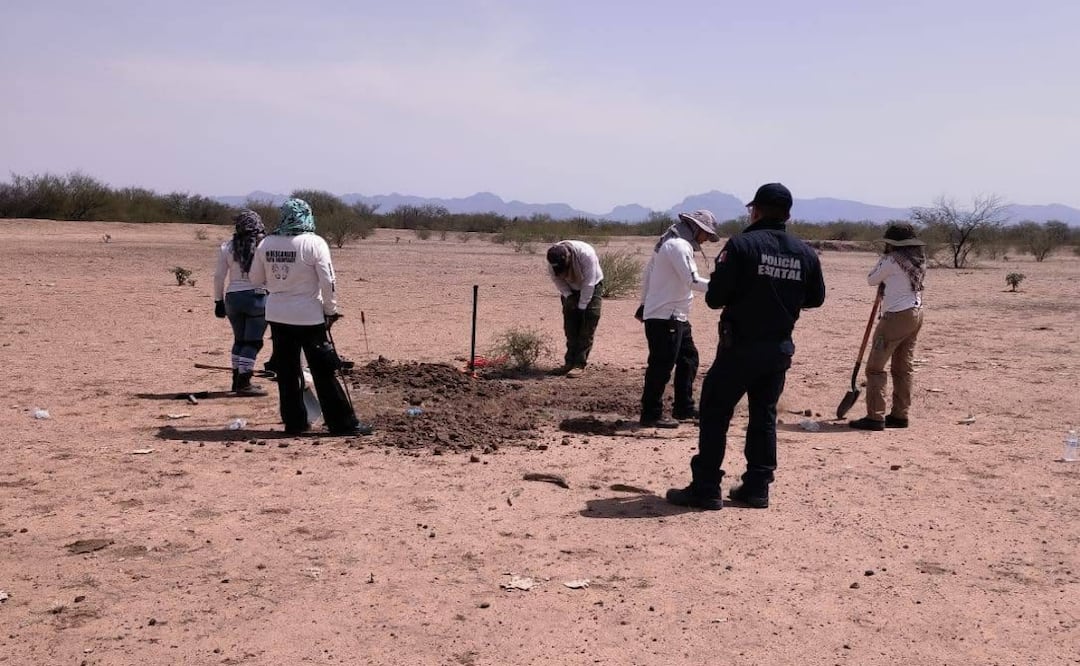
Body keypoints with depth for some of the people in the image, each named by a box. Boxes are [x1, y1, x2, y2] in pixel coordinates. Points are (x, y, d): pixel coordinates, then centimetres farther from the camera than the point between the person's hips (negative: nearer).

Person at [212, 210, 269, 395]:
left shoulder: (228, 246, 4)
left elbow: (219, 276, 5)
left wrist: (218, 300, 13)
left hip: (233, 297, 4)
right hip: (257, 296, -4)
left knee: (239, 339, 19)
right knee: (253, 341, 2)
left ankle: (238, 380, 24)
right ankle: (243, 383, -1)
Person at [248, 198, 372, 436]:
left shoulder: (266, 243, 0)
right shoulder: (314, 243, -12)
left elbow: (256, 278, 11)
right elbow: (327, 282, -12)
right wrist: (331, 310, -1)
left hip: (278, 315, 4)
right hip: (309, 317, -4)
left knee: (287, 372, 13)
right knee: (324, 372, 1)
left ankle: (294, 422, 18)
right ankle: (343, 423, 5)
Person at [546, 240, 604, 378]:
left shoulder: (586, 254, -37)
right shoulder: (553, 259, -24)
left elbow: (588, 283, -29)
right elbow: (557, 279, -7)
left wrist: (582, 306, -24)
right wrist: (568, 296, -14)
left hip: (591, 288, -4)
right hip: (571, 289, 4)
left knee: (587, 329, -10)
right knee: (570, 327, 2)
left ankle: (580, 364, -9)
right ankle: (570, 362, 8)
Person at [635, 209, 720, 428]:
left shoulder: (670, 242, 15)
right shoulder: (679, 246, -16)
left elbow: (647, 273, 20)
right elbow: (692, 280, -25)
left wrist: (645, 304, 24)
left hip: (676, 316, 11)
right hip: (665, 317, -11)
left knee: (688, 358, 17)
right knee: (662, 365, -5)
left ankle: (683, 408, 25)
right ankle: (651, 415, 2)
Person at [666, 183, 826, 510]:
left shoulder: (741, 244, -13)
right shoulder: (805, 253, 2)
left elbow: (715, 298, -15)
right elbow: (815, 298, 15)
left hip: (740, 345, -5)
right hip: (780, 347, 5)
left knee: (714, 413, 3)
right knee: (764, 416, 15)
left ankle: (705, 489, 3)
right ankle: (757, 487, 18)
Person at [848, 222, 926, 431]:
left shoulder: (892, 260, -15)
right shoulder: (919, 260, 9)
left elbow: (871, 280, -1)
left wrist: (884, 258, 6)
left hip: (896, 317, -9)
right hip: (916, 314, 9)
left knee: (875, 367, -4)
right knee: (904, 367, 14)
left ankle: (875, 417, -6)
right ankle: (900, 414, 18)